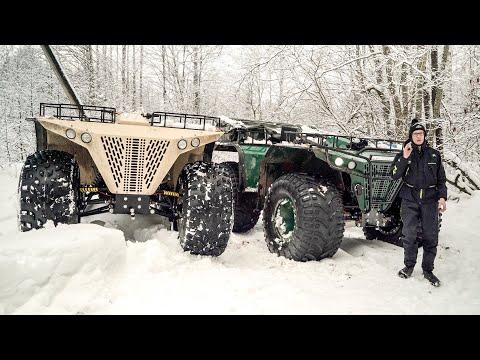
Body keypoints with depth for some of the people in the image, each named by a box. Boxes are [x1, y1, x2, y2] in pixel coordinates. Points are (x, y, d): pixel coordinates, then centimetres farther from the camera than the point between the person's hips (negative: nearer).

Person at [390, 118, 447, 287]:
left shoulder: (434, 154, 8)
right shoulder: (403, 154, 5)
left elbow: (441, 179, 11)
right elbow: (394, 175, -8)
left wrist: (442, 197, 0)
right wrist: (405, 158, -16)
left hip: (429, 200, 1)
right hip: (410, 200, -1)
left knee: (431, 237, 1)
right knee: (409, 236, 1)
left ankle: (428, 270, 14)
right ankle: (409, 265, 19)